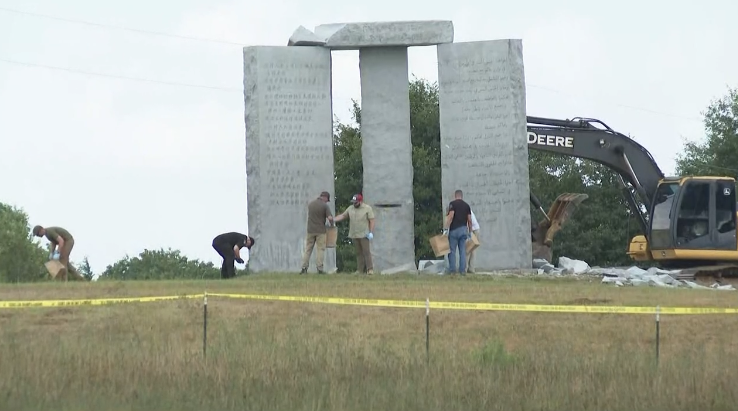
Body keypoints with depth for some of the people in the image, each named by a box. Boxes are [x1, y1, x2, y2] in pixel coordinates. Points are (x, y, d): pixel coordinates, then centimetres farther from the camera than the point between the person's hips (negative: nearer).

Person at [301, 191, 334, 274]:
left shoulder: (310, 204, 7)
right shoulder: (325, 206, -8)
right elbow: (330, 218, -16)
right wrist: (332, 224, 4)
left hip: (310, 230, 4)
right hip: (320, 231, -4)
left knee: (308, 249, 8)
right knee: (320, 249, 1)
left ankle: (304, 268, 3)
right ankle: (319, 269, -3)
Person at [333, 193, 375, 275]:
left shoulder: (367, 208, -4)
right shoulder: (350, 208, 11)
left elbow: (372, 221, -6)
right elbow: (343, 216, 15)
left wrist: (371, 232, -13)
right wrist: (333, 220, 3)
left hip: (364, 234, -5)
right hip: (354, 235, 5)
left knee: (366, 252, -8)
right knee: (358, 253, 6)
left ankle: (370, 269, -8)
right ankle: (360, 269, 6)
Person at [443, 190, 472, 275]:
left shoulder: (452, 204, -3)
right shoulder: (466, 205, 11)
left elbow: (451, 216, -14)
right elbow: (469, 220, 10)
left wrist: (446, 228, -14)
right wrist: (470, 231, 19)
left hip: (454, 230, -4)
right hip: (464, 230, 4)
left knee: (452, 250, 0)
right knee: (463, 251, 6)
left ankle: (452, 270, -3)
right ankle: (463, 270, 4)